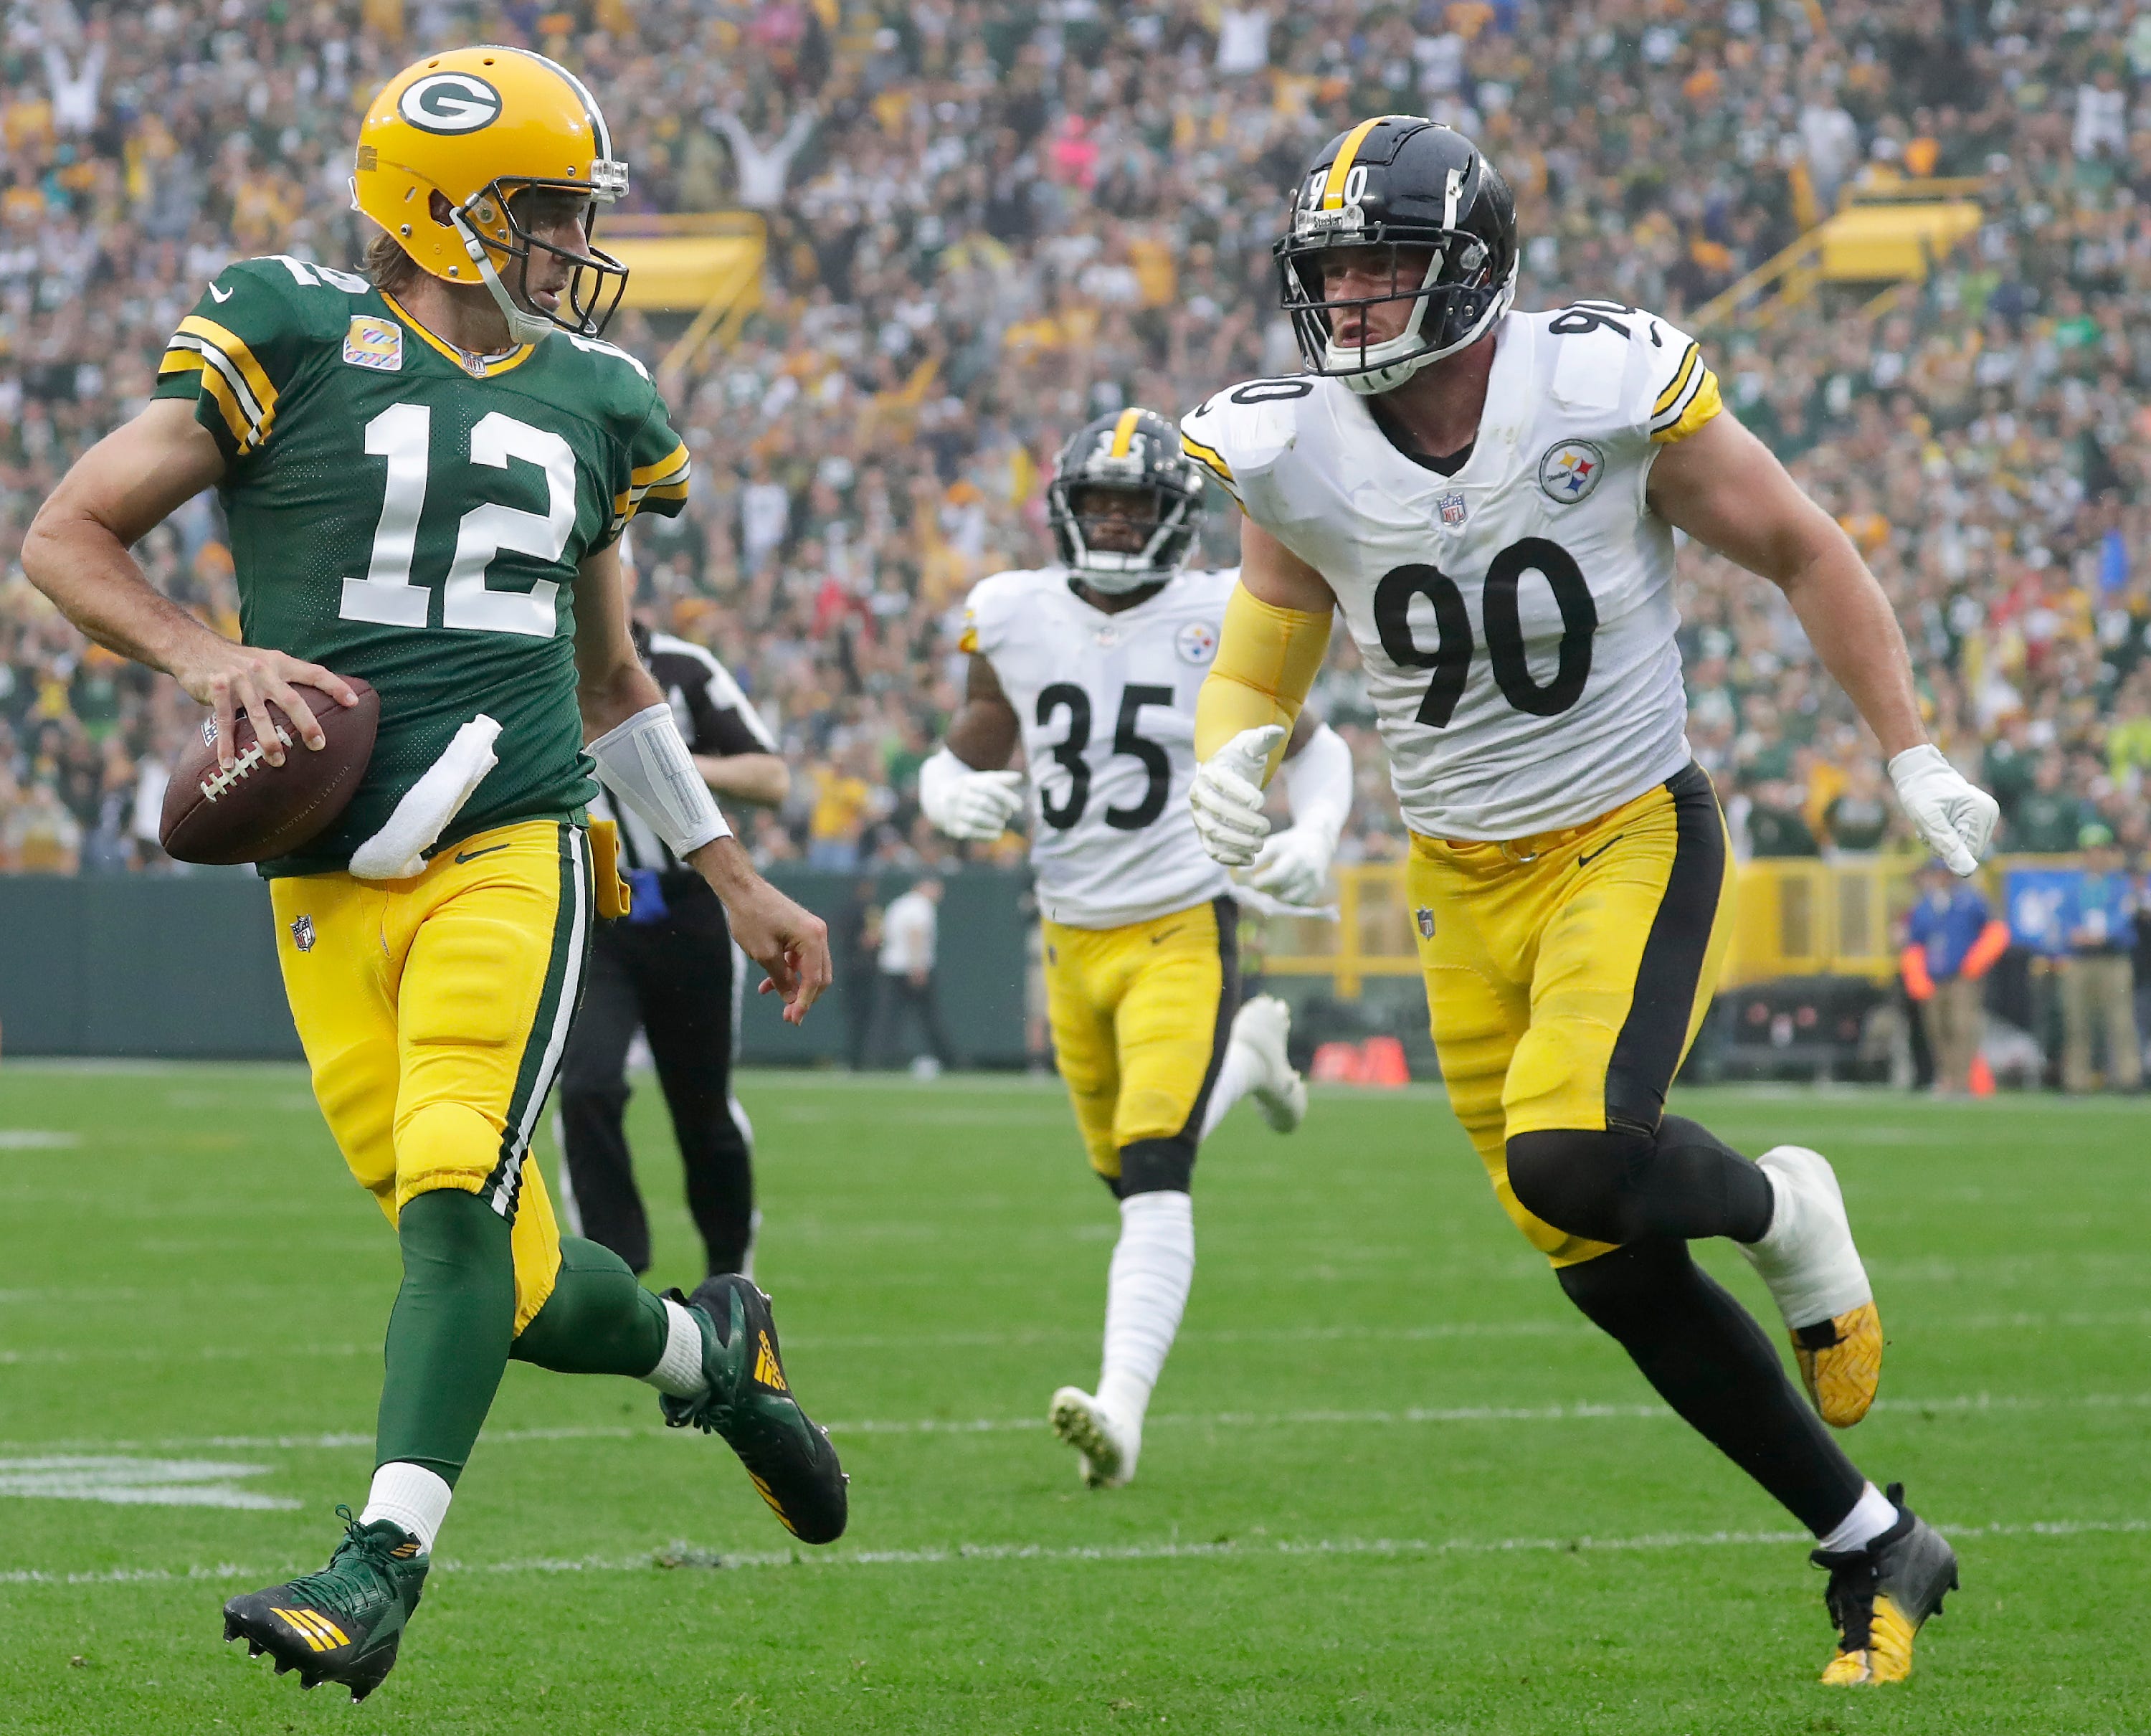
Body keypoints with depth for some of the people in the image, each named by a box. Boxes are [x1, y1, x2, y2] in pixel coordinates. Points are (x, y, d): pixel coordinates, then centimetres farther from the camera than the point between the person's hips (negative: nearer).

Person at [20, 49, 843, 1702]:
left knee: (459, 1197, -21)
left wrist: (737, 882, 27)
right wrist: (204, 654, -14)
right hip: (333, 883, -1)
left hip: (514, 851, 1)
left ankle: (380, 1568, -22)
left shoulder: (592, 401, 14)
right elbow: (69, 535, 3)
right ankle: (708, 1348, 30)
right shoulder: (298, 342, 1)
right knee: (514, 1287, 0)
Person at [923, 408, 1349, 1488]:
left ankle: (1122, 1410, -28)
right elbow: (957, 761, 10)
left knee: (1154, 1176, -21)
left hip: (1182, 932, -5)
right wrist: (955, 797, -15)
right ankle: (1248, 1050, 50)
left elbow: (1315, 751, 7)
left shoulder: (1220, 626, -7)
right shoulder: (1017, 621, 0)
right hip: (1072, 941, 5)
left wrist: (1314, 837, -13)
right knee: (1126, 1173, 20)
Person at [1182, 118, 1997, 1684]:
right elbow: (1257, 672, 5)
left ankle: (1779, 1208, 6)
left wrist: (1913, 756, -3)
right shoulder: (1295, 458, -7)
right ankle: (1879, 1553, 19)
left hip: (1636, 840, -4)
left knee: (1572, 1158, -29)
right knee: (1618, 1283, 4)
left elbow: (1803, 555, -2)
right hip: (1469, 880, 4)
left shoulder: (1610, 390, -16)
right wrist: (1231, 754, -18)